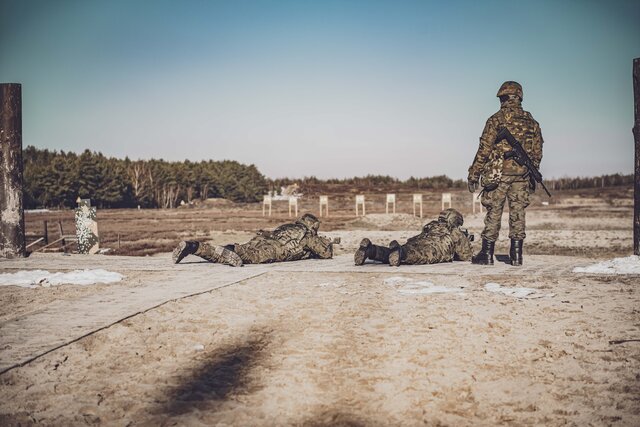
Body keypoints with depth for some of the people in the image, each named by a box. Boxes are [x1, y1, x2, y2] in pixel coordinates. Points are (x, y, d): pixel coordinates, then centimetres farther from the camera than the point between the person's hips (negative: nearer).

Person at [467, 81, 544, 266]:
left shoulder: (496, 119, -6)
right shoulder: (531, 122, 10)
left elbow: (484, 149, -8)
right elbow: (537, 153, 11)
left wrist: (474, 174, -3)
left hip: (499, 173, -4)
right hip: (522, 174, 4)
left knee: (494, 212, 2)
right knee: (518, 213, 8)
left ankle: (487, 254, 6)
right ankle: (516, 255, 10)